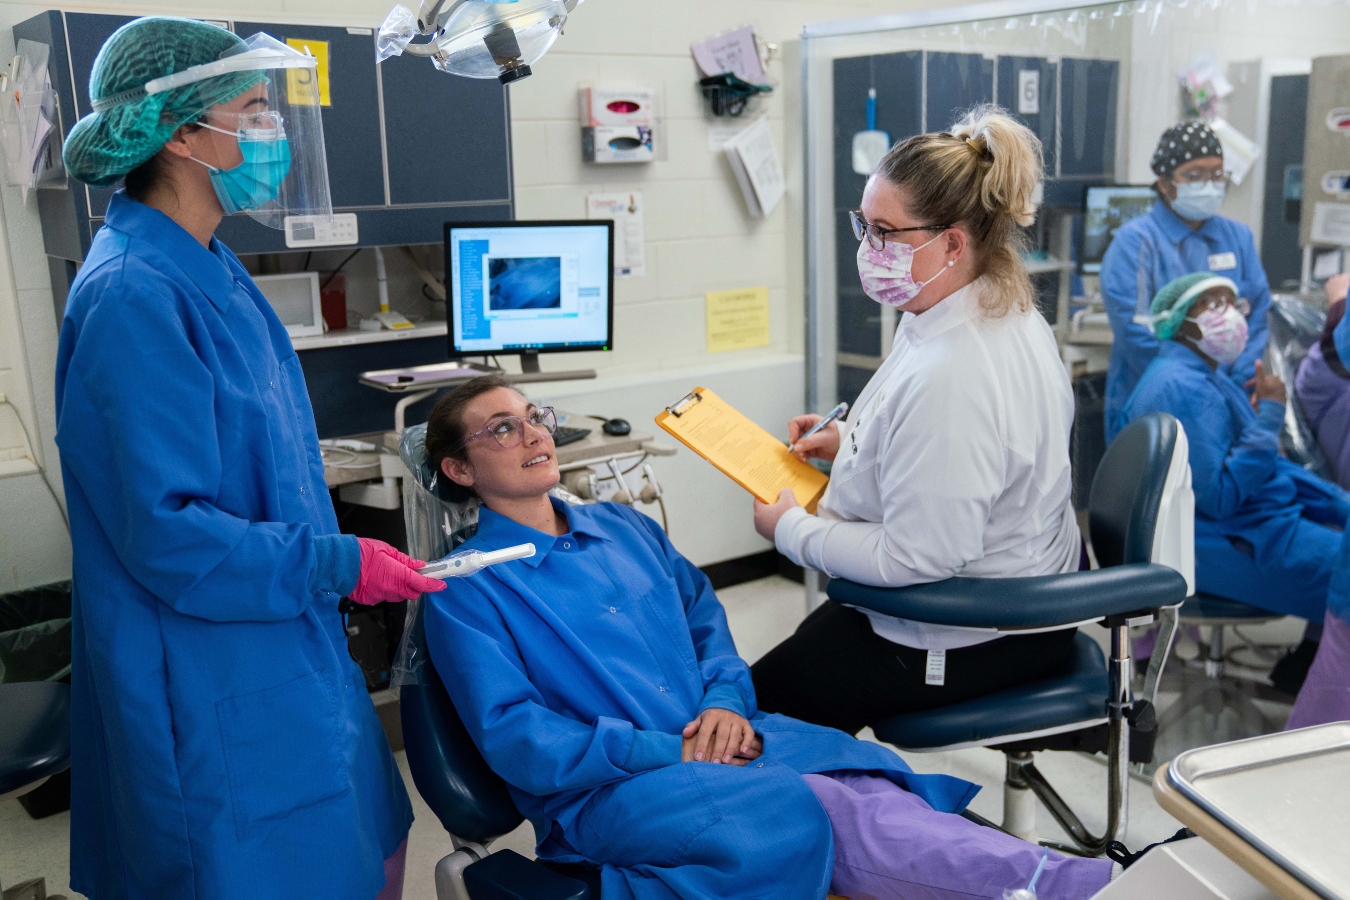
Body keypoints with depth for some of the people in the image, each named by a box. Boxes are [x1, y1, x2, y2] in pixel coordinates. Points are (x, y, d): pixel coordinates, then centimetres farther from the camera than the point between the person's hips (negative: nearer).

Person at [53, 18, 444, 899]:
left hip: (293, 665, 9)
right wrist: (342, 565, -18)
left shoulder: (211, 272, 7)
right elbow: (166, 533, -23)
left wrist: (337, 559, 18)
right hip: (220, 696, -9)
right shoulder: (134, 296, -22)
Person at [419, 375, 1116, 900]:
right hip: (602, 792, -5)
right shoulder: (464, 591, -1)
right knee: (797, 809, -31)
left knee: (863, 784, -24)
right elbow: (513, 738, -10)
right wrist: (667, 752, -17)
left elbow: (708, 620, 19)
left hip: (719, 738, 6)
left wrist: (726, 702, -4)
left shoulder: (625, 528, 18)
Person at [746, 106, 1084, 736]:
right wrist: (852, 441, 7)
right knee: (815, 632, 29)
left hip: (973, 643, -10)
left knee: (766, 698, 3)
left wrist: (791, 529, -16)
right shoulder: (1009, 313, 0)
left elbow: (916, 558, -29)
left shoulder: (947, 377, -34)